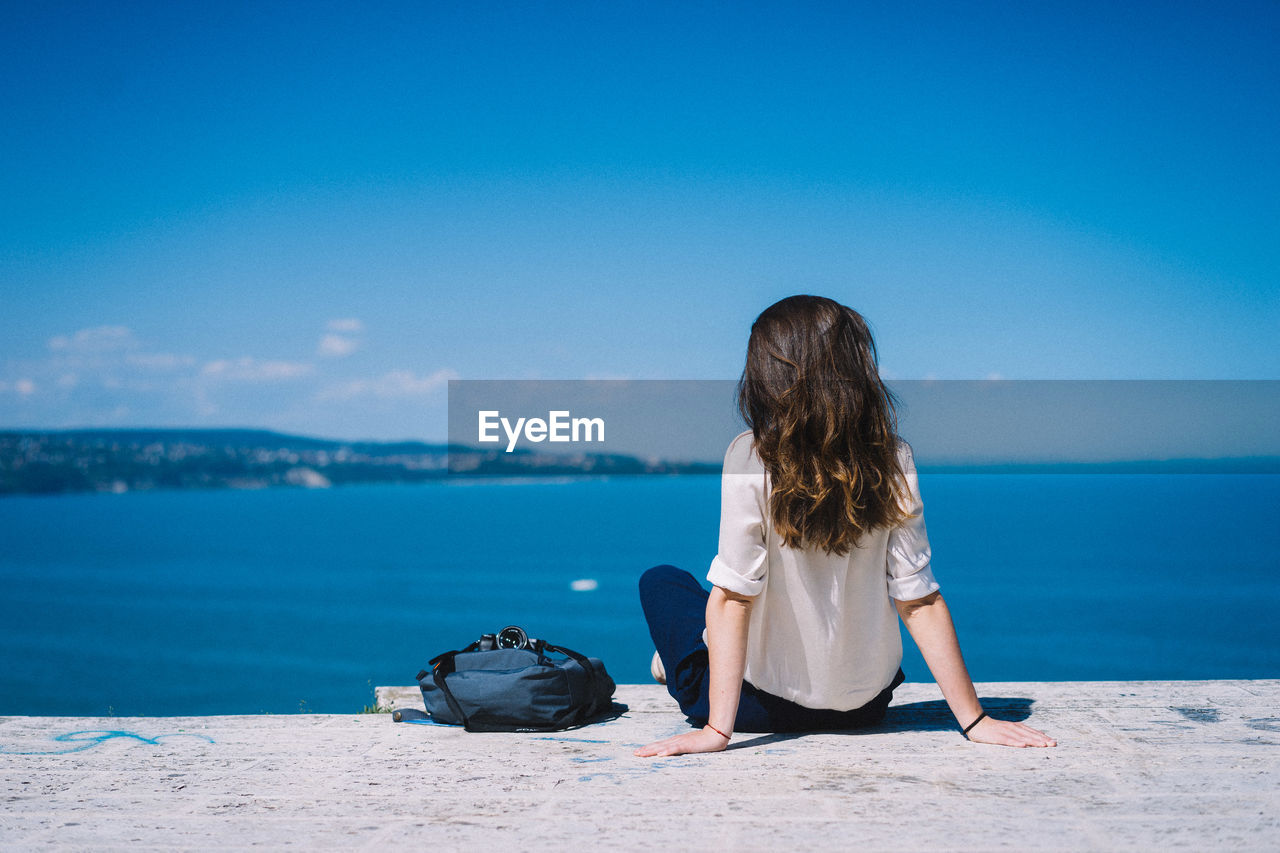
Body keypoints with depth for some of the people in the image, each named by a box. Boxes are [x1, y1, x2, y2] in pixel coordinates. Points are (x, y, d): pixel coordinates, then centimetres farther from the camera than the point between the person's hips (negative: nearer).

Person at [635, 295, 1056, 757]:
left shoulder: (751, 459, -20)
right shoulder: (893, 459, -11)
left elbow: (734, 594, -22)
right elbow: (919, 599, -12)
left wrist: (718, 728, -20)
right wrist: (974, 719, -7)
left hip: (769, 704, -3)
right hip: (867, 708, 4)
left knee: (659, 581, 21)